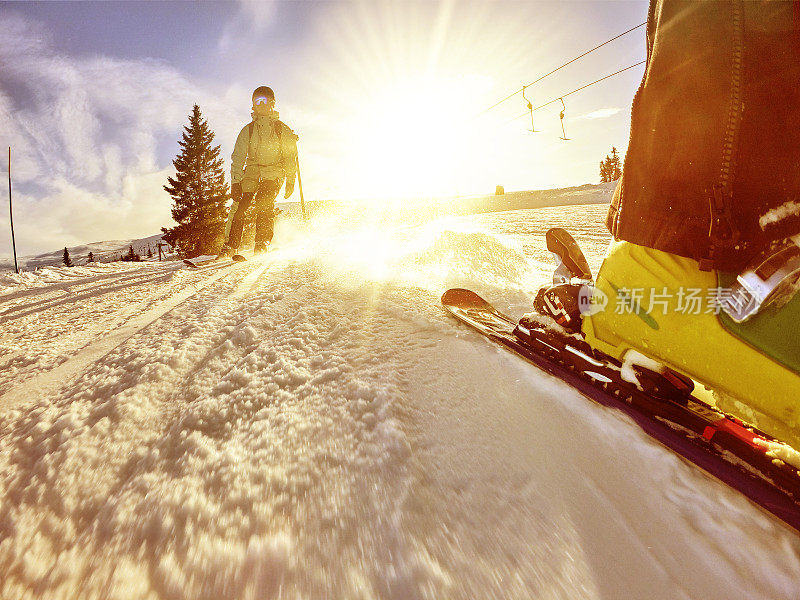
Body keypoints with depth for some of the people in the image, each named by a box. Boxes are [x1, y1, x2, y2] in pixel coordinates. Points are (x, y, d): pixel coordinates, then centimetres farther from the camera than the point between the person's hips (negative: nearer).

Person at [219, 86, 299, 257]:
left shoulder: (282, 129, 5)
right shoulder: (247, 130, 9)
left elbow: (290, 157, 3)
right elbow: (237, 158, 3)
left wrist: (290, 181, -7)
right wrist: (235, 182, -9)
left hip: (274, 173, -2)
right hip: (252, 171, 2)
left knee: (264, 203, -27)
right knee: (239, 205, -14)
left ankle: (262, 244, -24)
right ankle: (230, 246, -9)